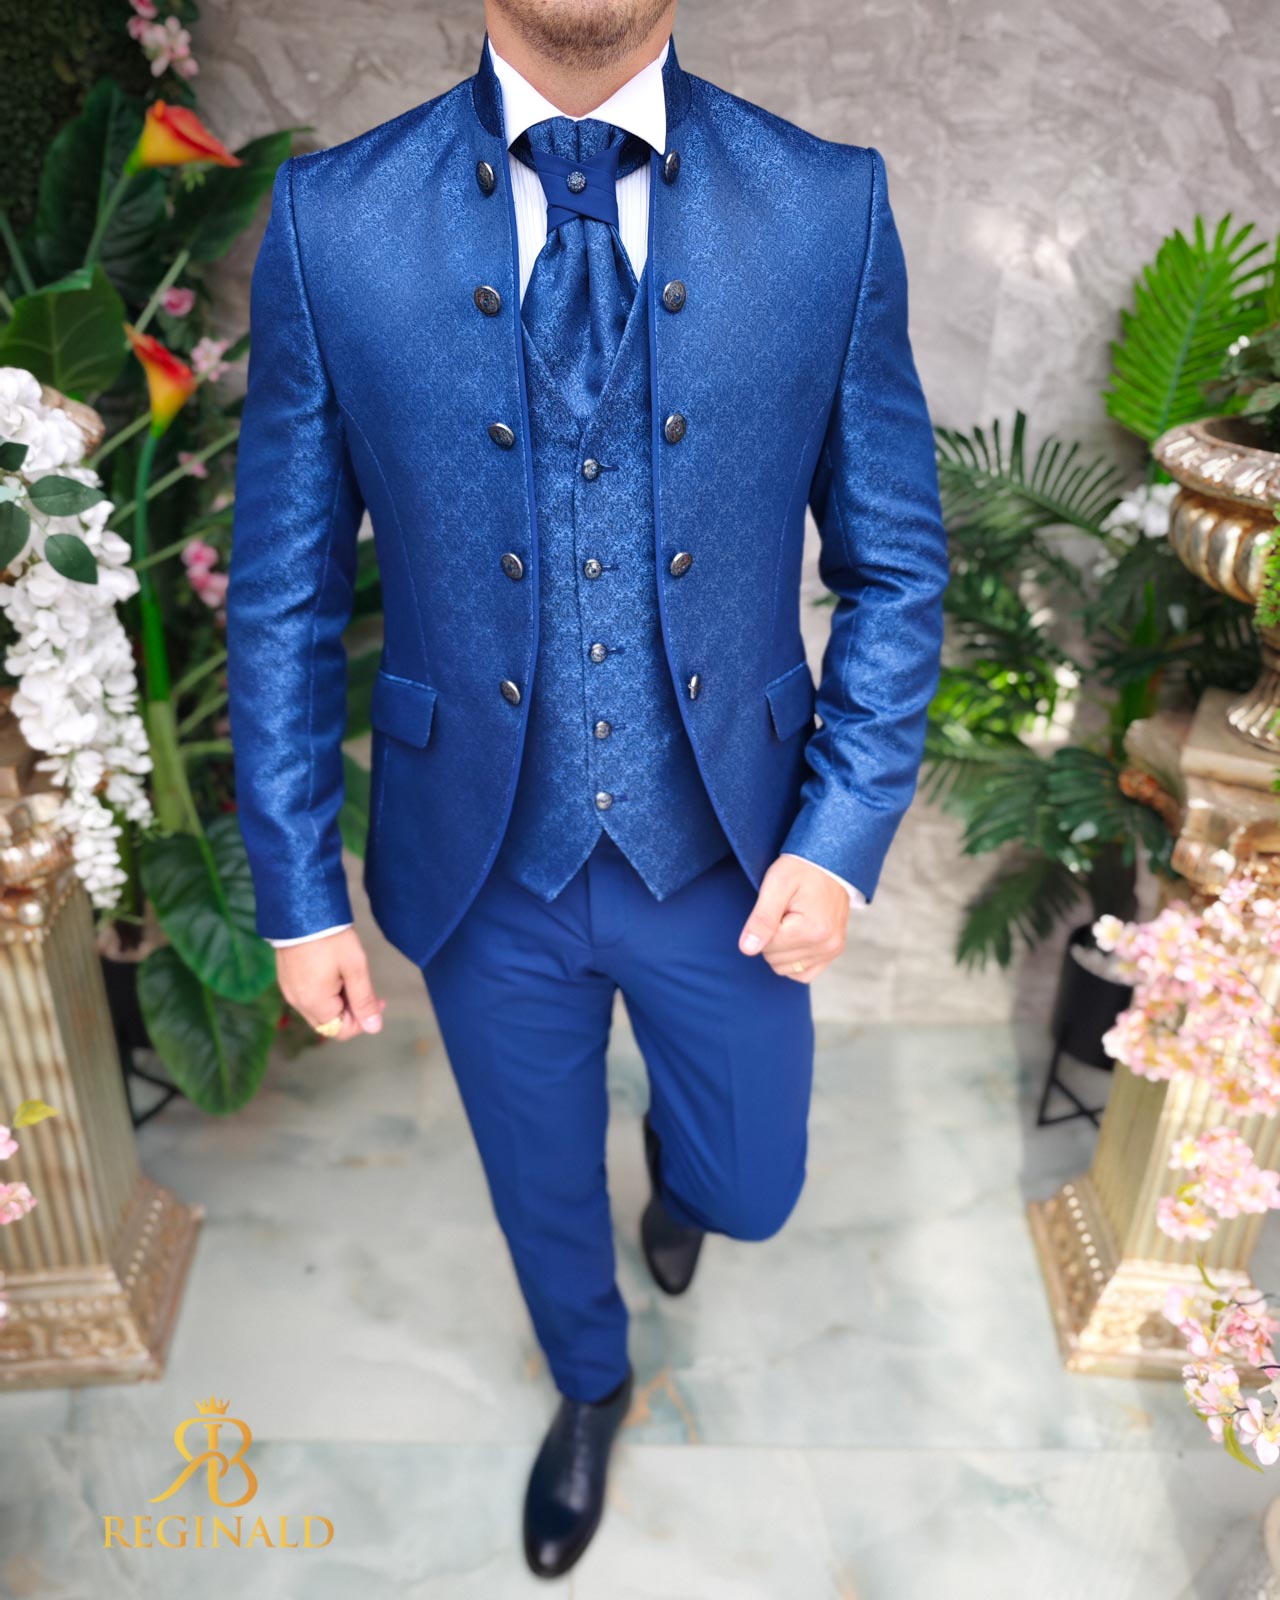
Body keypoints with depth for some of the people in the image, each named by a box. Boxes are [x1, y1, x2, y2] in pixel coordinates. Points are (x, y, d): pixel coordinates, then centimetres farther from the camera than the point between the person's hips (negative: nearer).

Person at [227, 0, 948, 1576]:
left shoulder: (831, 207, -10)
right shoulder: (332, 220, -10)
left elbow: (894, 562, -3)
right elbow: (283, 596, -5)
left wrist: (845, 836, -11)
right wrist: (296, 894, -4)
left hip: (728, 854, 1)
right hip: (483, 865, 0)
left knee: (750, 1184, 20)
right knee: (542, 1191, 23)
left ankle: (675, 1163, 62)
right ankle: (589, 1386, 59)